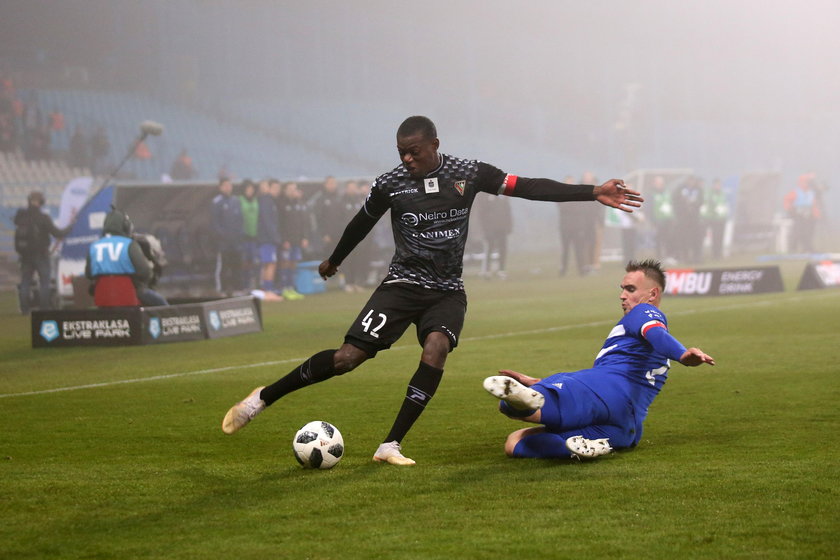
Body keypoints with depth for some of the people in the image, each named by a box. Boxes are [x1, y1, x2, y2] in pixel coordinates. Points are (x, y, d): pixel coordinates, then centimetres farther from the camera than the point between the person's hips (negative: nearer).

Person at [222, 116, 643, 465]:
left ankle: (391, 446, -20)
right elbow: (362, 222, 13)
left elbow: (528, 187, -8)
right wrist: (334, 261, 28)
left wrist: (593, 193, -14)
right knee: (348, 357, -14)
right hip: (402, 283, -1)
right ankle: (262, 398, 2)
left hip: (447, 291, 1)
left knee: (436, 348, -28)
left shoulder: (468, 174, -5)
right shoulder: (390, 183, -5)